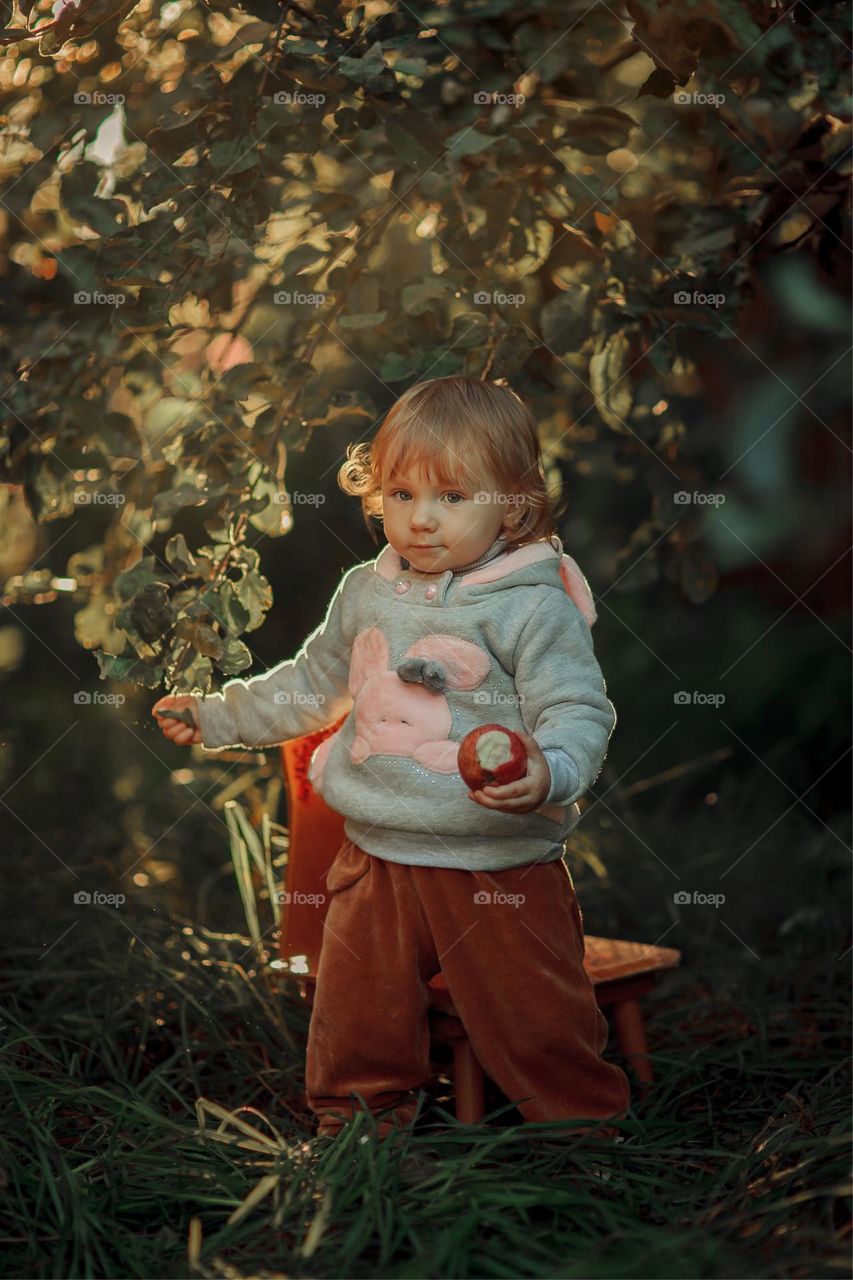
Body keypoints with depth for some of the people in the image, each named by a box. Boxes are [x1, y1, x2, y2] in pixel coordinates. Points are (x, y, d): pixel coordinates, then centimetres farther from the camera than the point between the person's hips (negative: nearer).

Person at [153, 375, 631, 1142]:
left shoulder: (534, 606, -14)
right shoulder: (366, 592, 6)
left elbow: (580, 712, -17)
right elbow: (313, 685, 20)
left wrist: (551, 774, -38)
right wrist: (217, 716, 23)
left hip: (498, 868, -5)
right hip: (379, 856, 6)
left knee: (538, 1022, 6)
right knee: (358, 1018, 19)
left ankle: (588, 1125, 29)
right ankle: (354, 1123, 42)